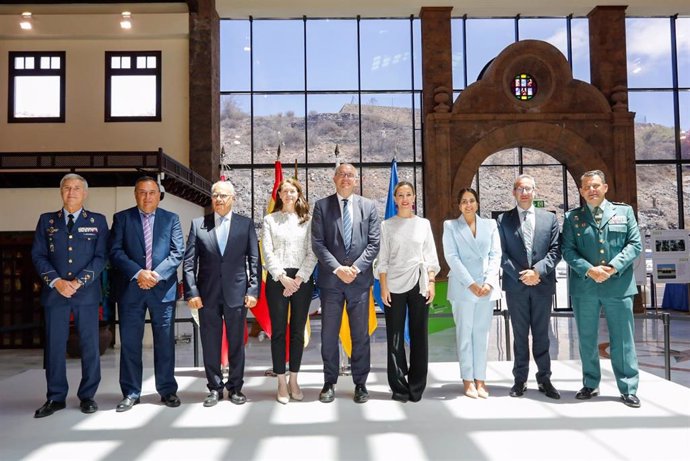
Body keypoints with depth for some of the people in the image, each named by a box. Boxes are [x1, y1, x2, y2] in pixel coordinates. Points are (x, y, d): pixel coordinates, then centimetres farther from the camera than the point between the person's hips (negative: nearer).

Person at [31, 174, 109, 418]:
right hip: (54, 291, 1)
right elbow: (38, 255, 4)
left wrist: (79, 281, -13)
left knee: (90, 345, 2)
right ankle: (55, 398, 14)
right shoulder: (47, 220, 10)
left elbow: (101, 257, -1)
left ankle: (87, 396, 13)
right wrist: (56, 281, -10)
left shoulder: (98, 221, 6)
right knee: (54, 345, 4)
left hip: (87, 292, -1)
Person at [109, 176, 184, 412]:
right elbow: (116, 251, -2)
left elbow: (178, 252, 1)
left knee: (165, 341, 5)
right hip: (130, 288, 0)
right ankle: (131, 393, 15)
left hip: (163, 287, 0)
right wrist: (138, 273, -15)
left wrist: (157, 274, -13)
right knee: (129, 342, 4)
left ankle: (168, 390, 15)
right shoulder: (122, 218, 8)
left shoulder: (171, 219, 9)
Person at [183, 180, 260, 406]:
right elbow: (189, 261, 2)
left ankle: (235, 387, 21)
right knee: (210, 344, 8)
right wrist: (191, 292, -6)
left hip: (236, 293, -1)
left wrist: (253, 290, -5)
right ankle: (214, 388, 22)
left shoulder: (246, 224, 4)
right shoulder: (198, 224, 5)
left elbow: (254, 260, 2)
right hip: (207, 294, 1)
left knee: (236, 343, 8)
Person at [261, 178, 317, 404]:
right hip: (277, 279, -1)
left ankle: (294, 380, 16)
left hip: (302, 279, 1)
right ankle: (281, 383, 9)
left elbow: (312, 253, 1)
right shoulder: (270, 220, 8)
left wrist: (299, 279, -9)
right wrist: (282, 277, -11)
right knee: (278, 331, 1)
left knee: (298, 331, 6)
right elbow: (267, 252, 0)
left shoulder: (307, 220, 8)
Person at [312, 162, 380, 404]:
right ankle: (329, 383, 18)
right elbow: (317, 243, -2)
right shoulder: (322, 206, 4)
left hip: (360, 279, 1)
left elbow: (374, 243, 1)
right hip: (330, 280, 0)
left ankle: (360, 384, 19)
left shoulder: (368, 206, 7)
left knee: (360, 335, 7)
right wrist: (337, 268, -13)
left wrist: (356, 267, -11)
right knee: (329, 335, 6)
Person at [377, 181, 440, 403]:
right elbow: (382, 259, 2)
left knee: (419, 335, 4)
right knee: (395, 336, 1)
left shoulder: (424, 224, 9)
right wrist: (383, 287, -6)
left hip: (419, 283, 1)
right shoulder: (387, 225, 5)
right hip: (395, 285, -1)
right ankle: (399, 386, 11)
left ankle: (416, 387, 14)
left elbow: (430, 256, 8)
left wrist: (431, 283, -2)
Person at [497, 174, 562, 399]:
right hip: (516, 285, -1)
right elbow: (501, 253, -1)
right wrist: (520, 275, -12)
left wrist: (538, 270, -13)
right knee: (520, 334, 7)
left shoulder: (549, 218, 8)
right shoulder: (503, 220, 4)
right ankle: (520, 379, 15)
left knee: (541, 334, 8)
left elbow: (555, 250, 1)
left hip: (543, 284, 1)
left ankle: (544, 379, 17)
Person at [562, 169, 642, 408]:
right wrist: (589, 270, -14)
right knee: (587, 339, 9)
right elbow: (568, 250, 1)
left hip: (618, 285, -1)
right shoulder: (572, 217, 8)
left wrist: (613, 268, -12)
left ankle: (628, 389, 13)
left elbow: (634, 244, 2)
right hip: (584, 287, 1)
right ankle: (590, 385, 21)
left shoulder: (624, 211, 9)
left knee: (623, 339, 3)